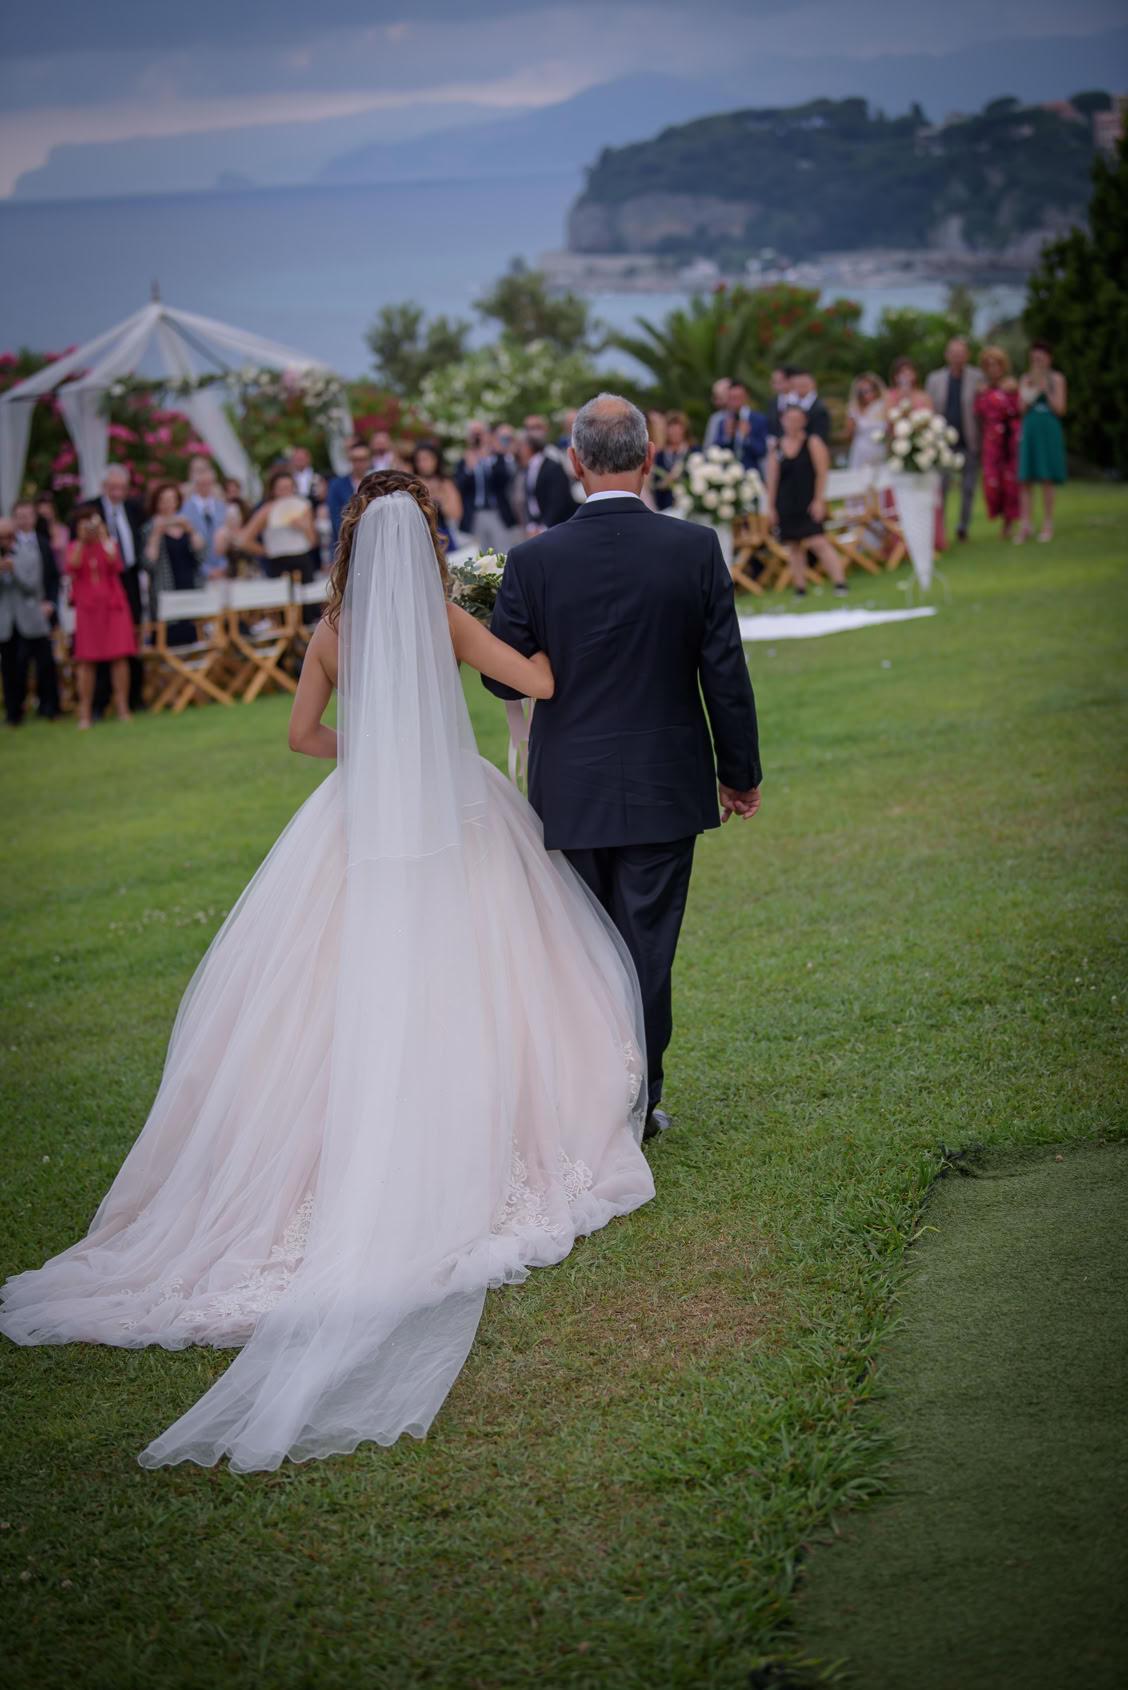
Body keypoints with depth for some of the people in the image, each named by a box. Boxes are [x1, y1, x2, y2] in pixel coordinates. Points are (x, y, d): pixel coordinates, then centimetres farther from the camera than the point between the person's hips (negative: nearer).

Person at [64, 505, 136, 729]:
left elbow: (116, 566, -11)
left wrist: (103, 538, -10)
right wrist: (81, 541, -13)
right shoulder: (75, 547, 8)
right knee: (86, 660, -3)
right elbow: (72, 568, -13)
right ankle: (84, 712, -1)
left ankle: (122, 708, 1)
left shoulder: (109, 544, 8)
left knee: (120, 657, -5)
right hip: (87, 608, 0)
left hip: (113, 605, 0)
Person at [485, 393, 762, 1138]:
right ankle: (638, 1101, 15)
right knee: (647, 947, 8)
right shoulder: (696, 548, -9)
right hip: (666, 789, 0)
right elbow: (725, 673, -4)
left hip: (570, 792, 0)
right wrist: (740, 770, 7)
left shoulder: (534, 560, -12)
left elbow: (503, 679, -5)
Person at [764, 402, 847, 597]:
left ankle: (840, 582, -19)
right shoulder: (777, 447, 8)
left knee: (818, 542, -15)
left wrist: (818, 500, -12)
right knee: (793, 547, 7)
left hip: (808, 503, -4)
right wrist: (770, 506, 5)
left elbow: (821, 473, -5)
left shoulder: (812, 442, -1)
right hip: (786, 505, 4)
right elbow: (772, 479, 9)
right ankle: (800, 588, 14)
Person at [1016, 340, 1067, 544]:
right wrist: (1032, 388, -5)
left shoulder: (1057, 378, 3)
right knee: (1025, 481, -3)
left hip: (1049, 431, -3)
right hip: (1029, 431, 3)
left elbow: (1060, 409, -2)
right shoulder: (1026, 379, 11)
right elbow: (1022, 408, 5)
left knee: (1047, 480, -4)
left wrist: (1046, 390, -12)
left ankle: (1047, 526, 2)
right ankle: (1025, 526, -2)